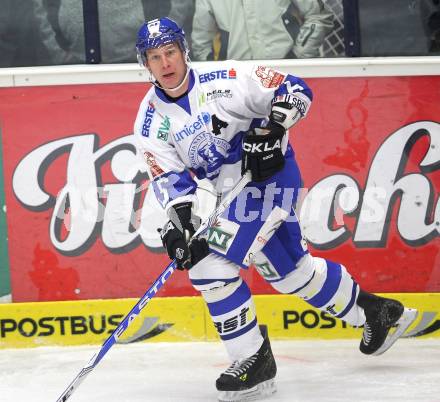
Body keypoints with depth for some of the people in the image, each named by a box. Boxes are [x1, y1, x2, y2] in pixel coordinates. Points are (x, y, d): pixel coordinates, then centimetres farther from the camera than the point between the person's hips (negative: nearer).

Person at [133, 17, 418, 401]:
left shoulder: (225, 77, -15)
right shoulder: (151, 121, -2)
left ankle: (254, 362, -11)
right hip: (229, 192, 7)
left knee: (210, 265, -19)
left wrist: (270, 129, -26)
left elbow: (295, 91, -11)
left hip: (270, 172, -7)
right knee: (288, 267, 19)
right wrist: (179, 223, -22)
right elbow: (170, 181, -7)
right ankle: (377, 313, 40)